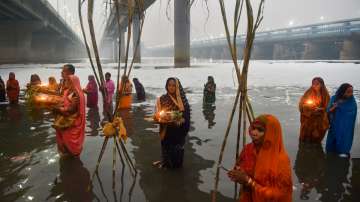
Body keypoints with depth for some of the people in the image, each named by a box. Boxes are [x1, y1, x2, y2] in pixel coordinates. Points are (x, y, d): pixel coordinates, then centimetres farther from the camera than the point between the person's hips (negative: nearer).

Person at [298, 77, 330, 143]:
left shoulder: (325, 94, -2)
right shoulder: (309, 93, -4)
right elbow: (301, 104, -1)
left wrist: (320, 109, -18)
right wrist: (306, 106, -21)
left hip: (319, 120, 1)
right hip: (308, 120, -1)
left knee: (316, 138, 8)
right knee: (306, 138, 3)